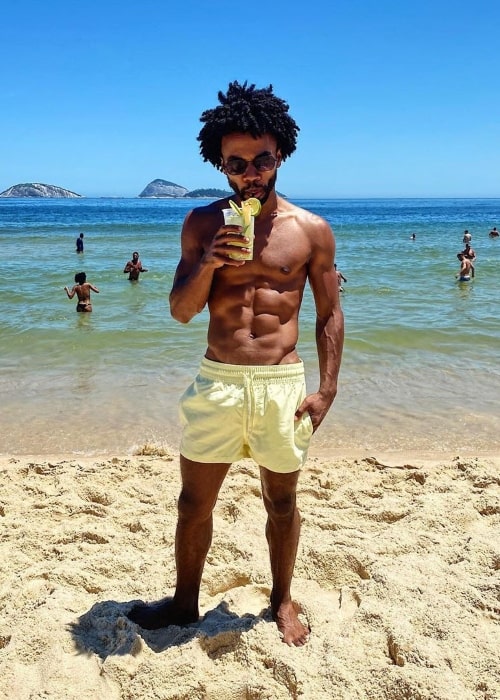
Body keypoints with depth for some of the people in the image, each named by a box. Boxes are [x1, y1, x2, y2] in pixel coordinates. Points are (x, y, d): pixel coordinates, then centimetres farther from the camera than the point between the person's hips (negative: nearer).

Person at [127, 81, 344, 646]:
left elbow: (330, 314, 3)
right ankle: (184, 602, 34)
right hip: (216, 381, 1)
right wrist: (207, 264, -17)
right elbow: (181, 311, 2)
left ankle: (282, 601, 37)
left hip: (282, 383, -1)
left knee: (281, 503, 14)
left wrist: (326, 389, -4)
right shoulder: (202, 224, 3)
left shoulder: (311, 230, 0)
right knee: (194, 501, 11)